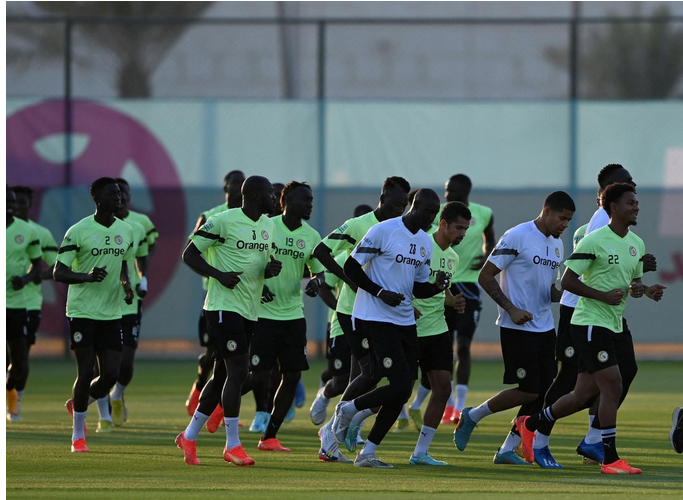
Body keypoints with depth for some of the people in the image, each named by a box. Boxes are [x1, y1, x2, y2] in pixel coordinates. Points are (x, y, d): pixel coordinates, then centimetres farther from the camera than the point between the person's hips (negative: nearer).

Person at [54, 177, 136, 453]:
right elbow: (58, 273, -10)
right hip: (82, 312, -5)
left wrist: (126, 284, 3)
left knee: (111, 375, -2)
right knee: (86, 373, -6)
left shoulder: (126, 231, 8)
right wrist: (88, 276, -27)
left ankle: (77, 404, 29)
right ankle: (78, 435, 10)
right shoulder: (78, 231, -10)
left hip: (111, 314, 5)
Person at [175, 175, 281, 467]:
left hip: (249, 311, 8)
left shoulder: (268, 225, 13)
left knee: (222, 375, 11)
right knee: (238, 372, -13)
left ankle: (189, 437, 23)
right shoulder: (223, 221, -11)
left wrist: (271, 269, 1)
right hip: (224, 307, -8)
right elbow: (189, 254, -7)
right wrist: (219, 275, -20)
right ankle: (232, 445, -7)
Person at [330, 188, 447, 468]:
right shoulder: (383, 231, -11)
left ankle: (367, 453, 11)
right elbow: (351, 267, -10)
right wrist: (380, 292, -19)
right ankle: (348, 410, 8)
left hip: (405, 321, 8)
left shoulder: (426, 243, 13)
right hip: (376, 319, -8)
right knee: (400, 386, -17)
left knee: (402, 392, 3)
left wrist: (436, 287, -3)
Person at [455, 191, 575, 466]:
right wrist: (511, 309, -19)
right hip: (518, 328, -8)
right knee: (529, 390, -10)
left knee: (542, 391, 2)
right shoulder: (517, 237, -12)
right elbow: (486, 277, -11)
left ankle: (507, 450, 10)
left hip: (545, 327, 8)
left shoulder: (557, 244, 14)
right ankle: (472, 416, 11)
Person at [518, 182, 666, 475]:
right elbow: (567, 281, -13)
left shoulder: (636, 244, 12)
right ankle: (610, 459, -11)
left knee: (583, 396, 11)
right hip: (590, 323, -8)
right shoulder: (595, 241, -13)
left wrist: (647, 292, -1)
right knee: (612, 387, -15)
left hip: (613, 327, 9)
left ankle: (529, 424, 31)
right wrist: (604, 296, -21)